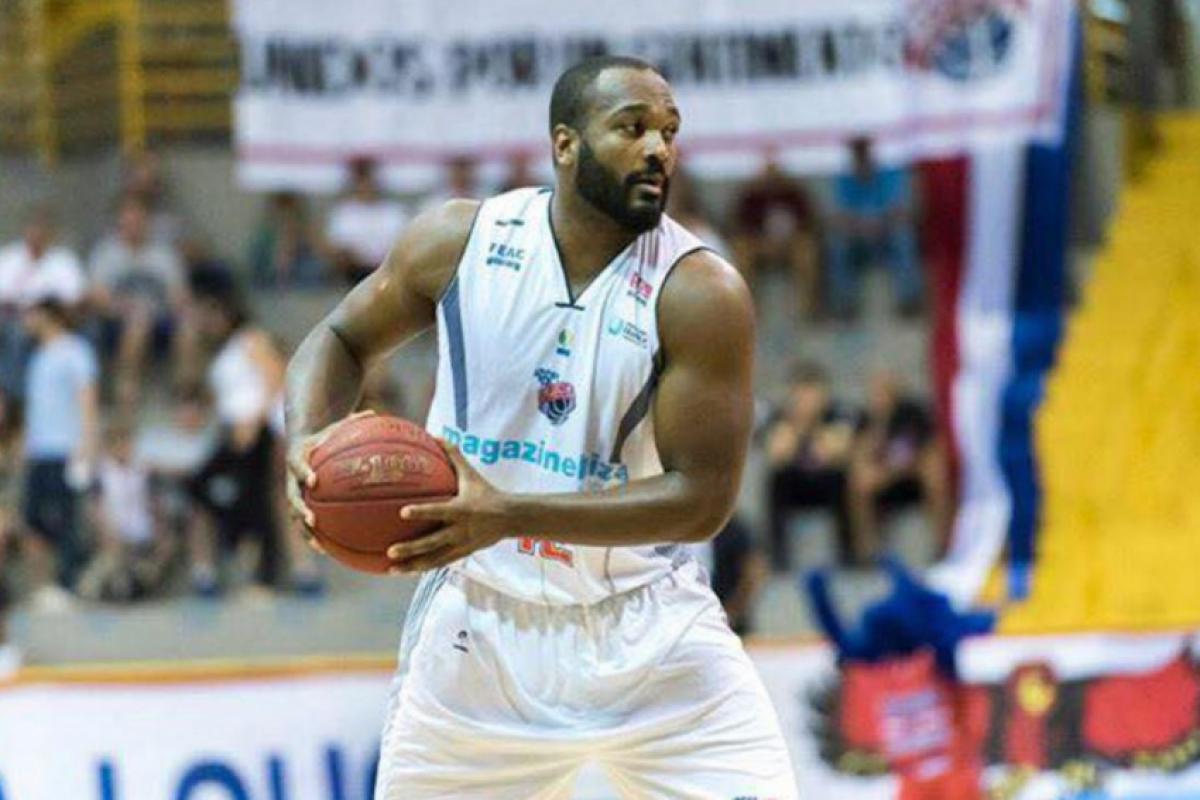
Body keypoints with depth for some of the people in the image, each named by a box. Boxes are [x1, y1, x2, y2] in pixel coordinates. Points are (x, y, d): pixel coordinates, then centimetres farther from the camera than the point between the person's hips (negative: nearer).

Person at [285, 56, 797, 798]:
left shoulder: (699, 292, -15)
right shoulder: (460, 241, -6)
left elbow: (703, 496, -19)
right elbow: (342, 340, 10)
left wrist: (509, 515, -29)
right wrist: (309, 440, -13)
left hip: (646, 628, -2)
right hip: (482, 627, 2)